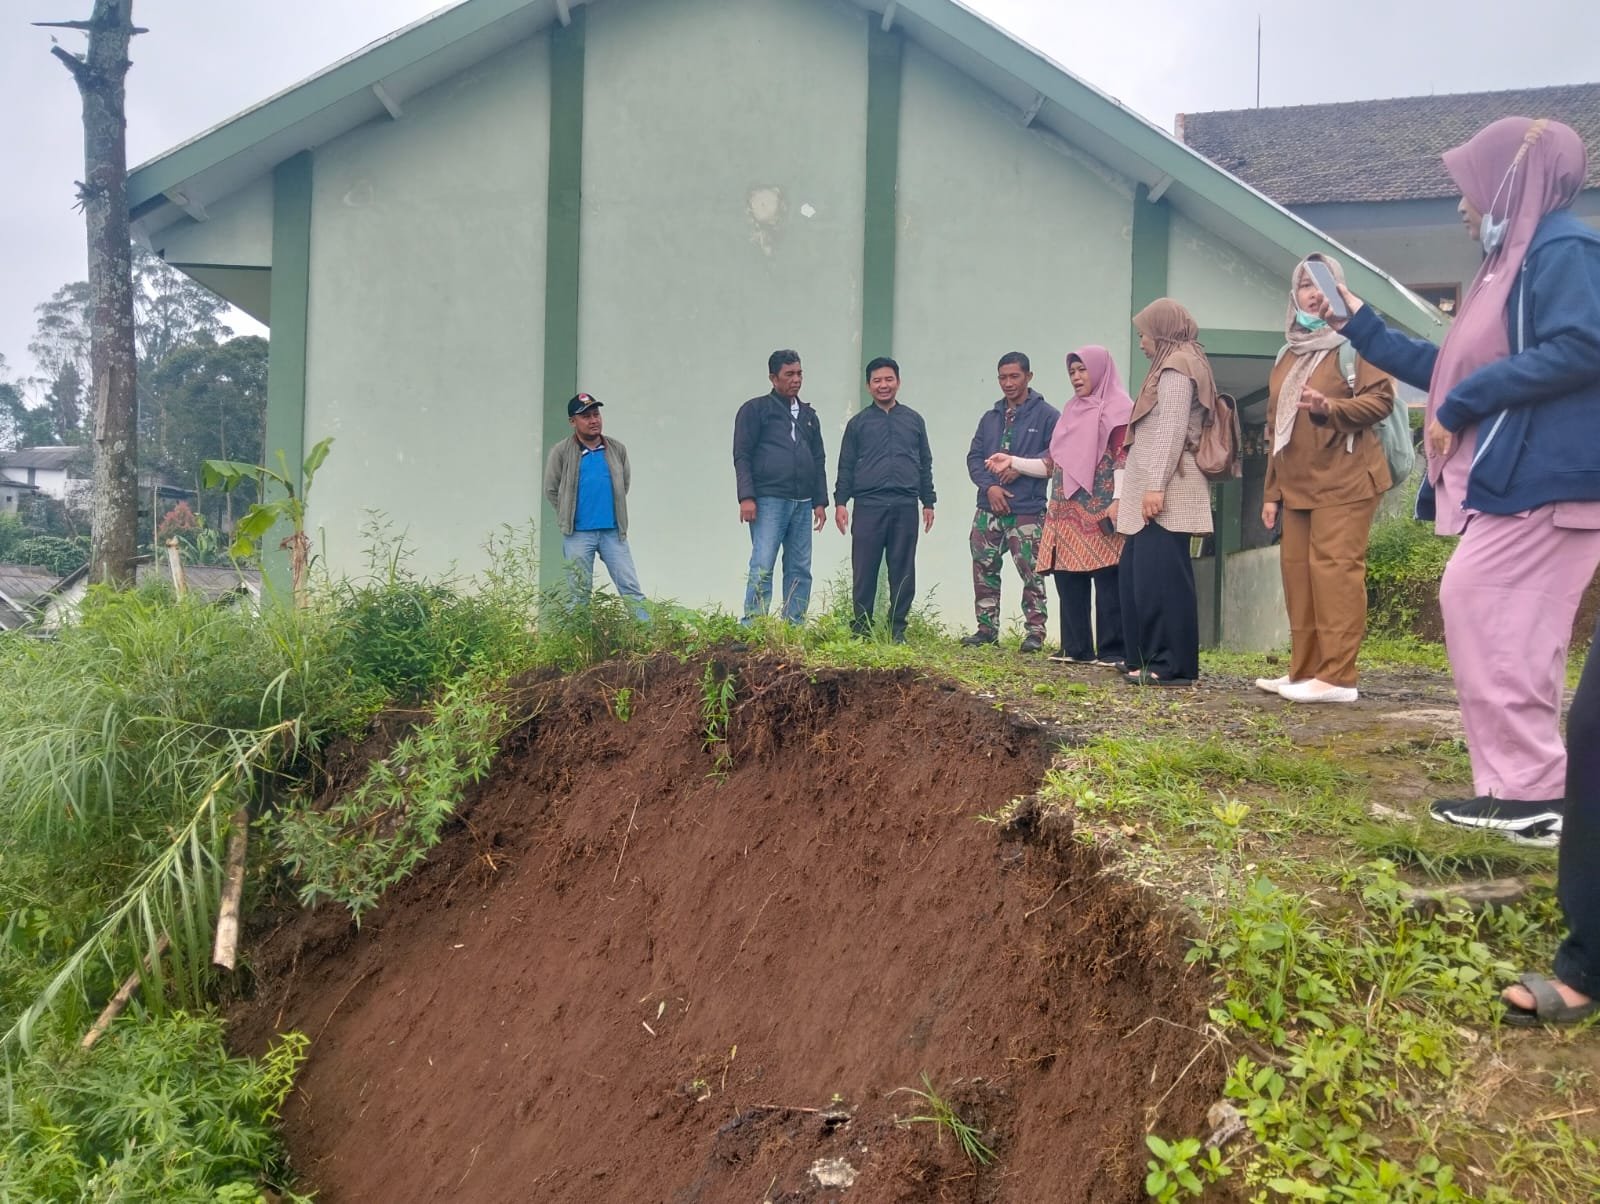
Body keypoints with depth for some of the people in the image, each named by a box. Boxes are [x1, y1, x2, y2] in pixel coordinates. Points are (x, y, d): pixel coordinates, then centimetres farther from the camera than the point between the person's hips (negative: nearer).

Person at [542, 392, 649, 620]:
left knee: (631, 589, -1)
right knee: (579, 593, 6)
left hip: (613, 531, 2)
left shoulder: (617, 449, 5)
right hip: (578, 534, -1)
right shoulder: (561, 452, -2)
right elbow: (551, 490, 5)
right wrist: (570, 516, 7)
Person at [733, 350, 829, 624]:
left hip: (803, 504, 6)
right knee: (762, 568, -11)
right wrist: (746, 497, -12)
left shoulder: (809, 416, 21)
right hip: (769, 501, -6)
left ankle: (794, 628, 7)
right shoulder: (755, 409, 4)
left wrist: (820, 501, 13)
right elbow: (742, 456, -2)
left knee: (800, 570, 3)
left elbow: (819, 460, 22)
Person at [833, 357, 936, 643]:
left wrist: (928, 502, 11)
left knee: (903, 571, 3)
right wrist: (840, 502, 0)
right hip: (868, 506, -1)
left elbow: (925, 465, 17)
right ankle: (861, 627, 8)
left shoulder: (914, 420, 15)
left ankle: (897, 629, 10)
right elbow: (846, 466, 9)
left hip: (905, 506, 1)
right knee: (864, 571, -1)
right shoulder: (858, 423, 11)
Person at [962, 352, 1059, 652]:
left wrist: (1022, 465, -16)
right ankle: (987, 628, 18)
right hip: (988, 509, 6)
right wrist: (989, 485, -7)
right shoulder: (990, 417, 15)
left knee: (1031, 573, -3)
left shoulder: (1046, 415, -1)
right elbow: (974, 457, 10)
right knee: (984, 571, 9)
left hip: (1027, 511, -5)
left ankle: (1034, 631, 4)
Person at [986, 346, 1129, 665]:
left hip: (1101, 512, -7)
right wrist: (1013, 462, 13)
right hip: (1067, 512, 7)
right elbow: (1053, 464, 21)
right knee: (1068, 580, 4)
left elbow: (1125, 458, -9)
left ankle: (1112, 651, -5)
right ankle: (1076, 648, 9)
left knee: (1107, 581, -7)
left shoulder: (1118, 408, 1)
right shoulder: (1072, 411, 22)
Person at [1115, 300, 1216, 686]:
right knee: (1135, 574, 8)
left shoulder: (1177, 367, -4)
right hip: (1149, 489, 10)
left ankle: (1172, 665, -11)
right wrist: (1126, 494, 19)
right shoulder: (1170, 367, 26)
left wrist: (1156, 486, -21)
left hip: (1165, 491, -10)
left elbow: (1172, 430, -15)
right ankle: (1146, 658, 11)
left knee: (1160, 575, -12)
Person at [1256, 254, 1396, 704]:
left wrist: (1330, 407, -27)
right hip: (1297, 484, 7)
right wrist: (1271, 491, 15)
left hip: (1344, 480, -7)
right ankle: (1305, 670, 10)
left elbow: (1380, 398, -10)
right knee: (1297, 571, 4)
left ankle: (1338, 676, -11)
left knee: (1335, 569, -12)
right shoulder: (1288, 355, 20)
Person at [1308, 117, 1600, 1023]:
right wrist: (1358, 325, 26)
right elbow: (1449, 369, 26)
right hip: (1512, 480, 10)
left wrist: (1462, 406, -18)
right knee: (1486, 616, 9)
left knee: (1493, 617, -11)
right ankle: (1524, 788, 15)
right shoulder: (1514, 263, 23)